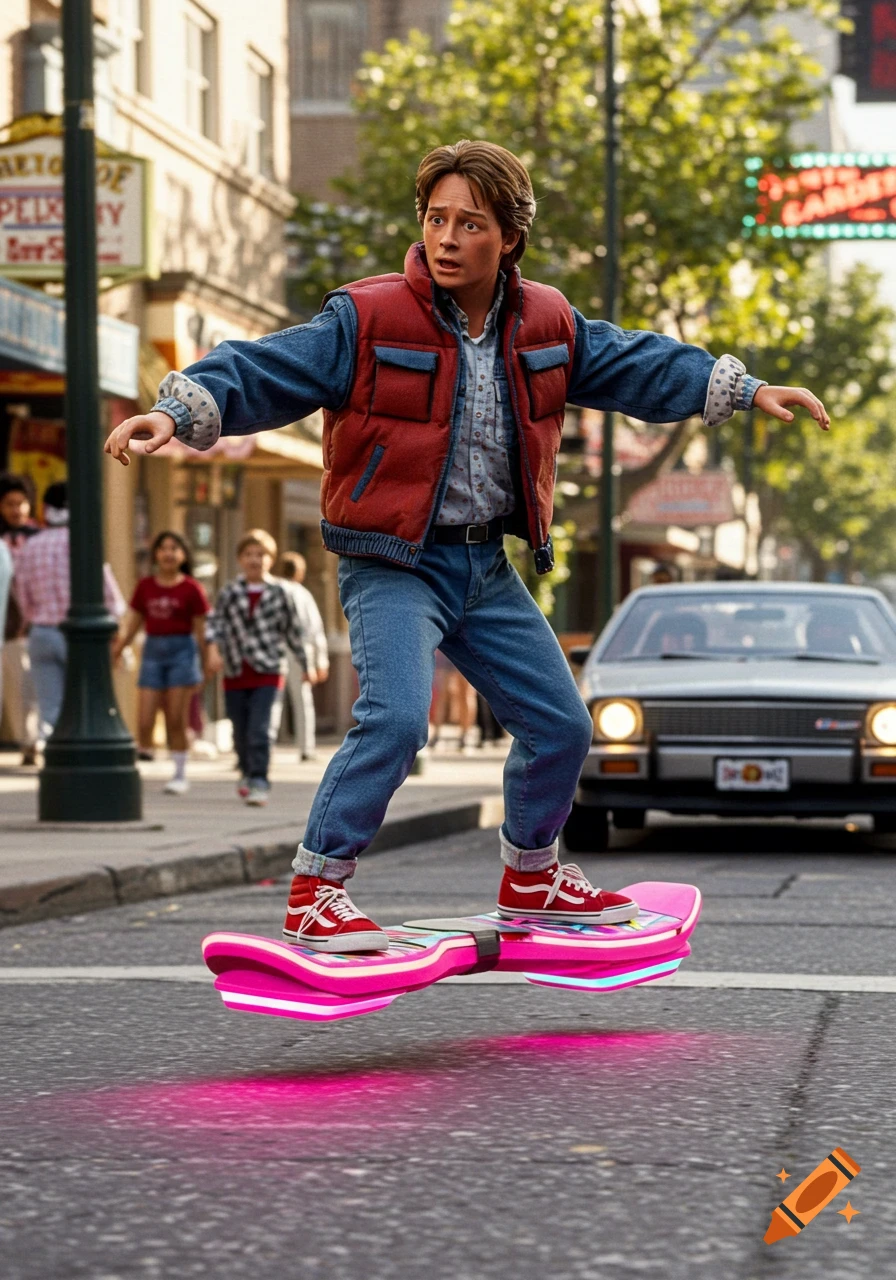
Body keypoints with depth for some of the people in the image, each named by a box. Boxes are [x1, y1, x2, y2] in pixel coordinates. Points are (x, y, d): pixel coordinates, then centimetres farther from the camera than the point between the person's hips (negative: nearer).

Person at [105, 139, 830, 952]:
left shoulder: (547, 326, 3)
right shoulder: (367, 321, -13)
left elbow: (639, 366, 13)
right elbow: (264, 372, -18)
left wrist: (743, 390, 9)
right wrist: (180, 411, -33)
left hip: (486, 566, 6)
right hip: (393, 563, -6)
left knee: (561, 725, 11)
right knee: (396, 718, -26)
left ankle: (531, 878, 34)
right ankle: (315, 893, -13)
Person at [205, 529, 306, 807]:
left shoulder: (279, 593, 0)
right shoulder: (229, 593, 3)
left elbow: (292, 631, 7)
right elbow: (215, 621, -3)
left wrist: (306, 665, 13)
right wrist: (213, 650, -21)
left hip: (267, 672, -2)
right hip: (236, 672, 2)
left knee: (259, 730, -14)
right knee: (241, 732, 12)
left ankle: (259, 782, -13)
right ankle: (247, 772, 35)